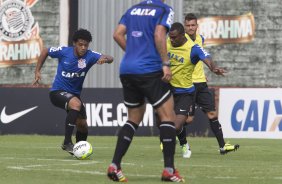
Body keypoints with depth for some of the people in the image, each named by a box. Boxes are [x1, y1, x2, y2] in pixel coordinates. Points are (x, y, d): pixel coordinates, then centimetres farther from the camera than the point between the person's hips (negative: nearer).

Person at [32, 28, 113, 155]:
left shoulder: (90, 56, -12)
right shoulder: (64, 52, -13)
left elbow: (110, 58, -27)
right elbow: (45, 51, 5)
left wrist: (105, 59, -51)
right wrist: (37, 71, 0)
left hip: (74, 94, 4)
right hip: (57, 92, -4)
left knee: (83, 125, 2)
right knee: (76, 103, -34)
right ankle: (67, 143, -31)